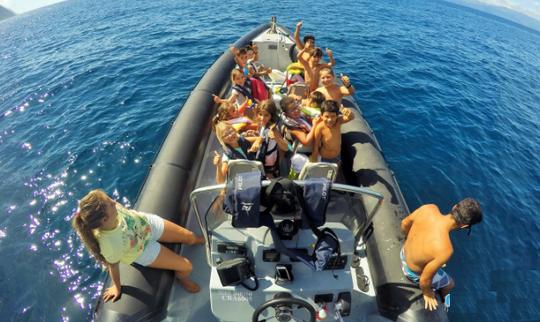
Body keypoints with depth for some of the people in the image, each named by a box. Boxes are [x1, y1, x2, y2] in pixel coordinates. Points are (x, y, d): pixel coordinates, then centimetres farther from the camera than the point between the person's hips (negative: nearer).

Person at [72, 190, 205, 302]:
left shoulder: (111, 209, -33)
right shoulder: (110, 244, -42)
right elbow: (113, 266, -21)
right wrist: (117, 287, -1)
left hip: (148, 222, 4)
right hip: (144, 250, -3)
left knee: (190, 237, 14)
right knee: (187, 267, -1)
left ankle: (197, 240, 53)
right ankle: (181, 277, 37)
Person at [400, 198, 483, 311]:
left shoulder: (429, 208, -27)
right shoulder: (445, 249, -40)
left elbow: (404, 224, -6)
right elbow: (424, 280, -25)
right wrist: (427, 293, -1)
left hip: (403, 253, 4)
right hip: (414, 273, -4)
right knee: (449, 283, 28)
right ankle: (441, 300, 57)